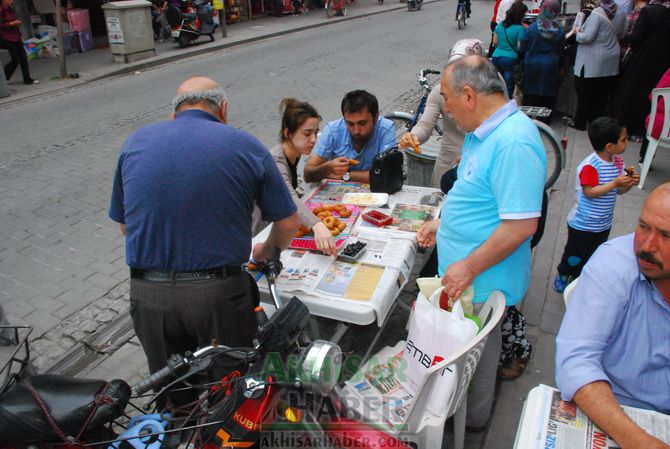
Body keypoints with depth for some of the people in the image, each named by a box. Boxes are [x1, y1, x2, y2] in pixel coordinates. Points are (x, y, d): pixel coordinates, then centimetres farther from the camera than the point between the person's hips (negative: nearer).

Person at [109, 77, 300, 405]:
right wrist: (266, 251, 22)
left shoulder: (135, 143, 6)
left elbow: (125, 225, 12)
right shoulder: (246, 146, -2)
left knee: (172, 396, 24)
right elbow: (288, 224, 2)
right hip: (219, 293, -2)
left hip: (147, 294, 3)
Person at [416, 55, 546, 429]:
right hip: (463, 272, 9)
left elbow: (521, 225, -30)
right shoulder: (485, 131, 5)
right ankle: (473, 412, 48)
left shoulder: (513, 143, -28)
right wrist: (442, 223, 14)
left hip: (482, 283, -9)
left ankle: (471, 420, 39)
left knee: (476, 351, 14)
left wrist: (469, 267, -24)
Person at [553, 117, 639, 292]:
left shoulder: (617, 161, -1)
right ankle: (563, 275, 35)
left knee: (592, 254, 22)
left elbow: (619, 191, 7)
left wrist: (630, 183, -13)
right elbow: (590, 192, -27)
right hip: (583, 223, -7)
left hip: (604, 223, 7)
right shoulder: (590, 166, -25)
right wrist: (615, 183, -31)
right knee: (575, 254, 11)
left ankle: (576, 276, 42)